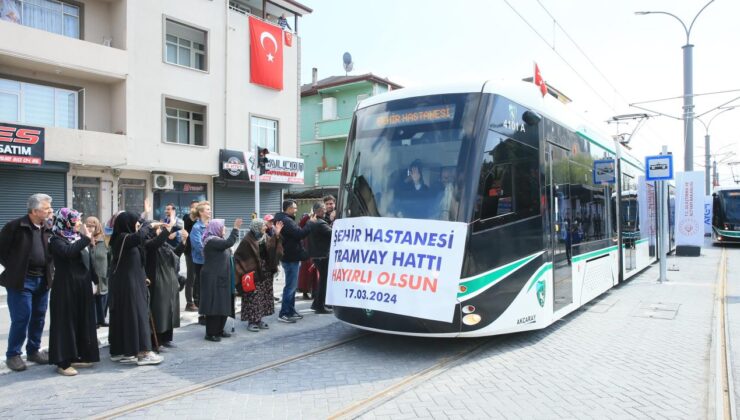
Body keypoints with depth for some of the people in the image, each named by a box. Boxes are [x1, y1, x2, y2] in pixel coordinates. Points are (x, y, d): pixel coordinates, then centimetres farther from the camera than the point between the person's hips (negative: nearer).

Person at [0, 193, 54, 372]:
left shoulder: (48, 228, 6)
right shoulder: (15, 226, -10)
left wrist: (49, 268, 3)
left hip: (42, 280, 6)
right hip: (21, 280, -5)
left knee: (39, 317, 11)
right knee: (21, 318, -3)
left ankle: (33, 350, 26)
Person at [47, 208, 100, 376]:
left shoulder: (78, 238, 14)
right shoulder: (57, 240, -8)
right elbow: (68, 252, -30)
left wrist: (94, 281, 14)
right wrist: (85, 238, -25)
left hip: (82, 287, 8)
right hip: (65, 287, -8)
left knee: (82, 321, 11)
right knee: (66, 322, -4)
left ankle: (76, 356, 21)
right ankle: (63, 361, 1)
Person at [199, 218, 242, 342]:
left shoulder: (217, 240, 18)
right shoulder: (211, 241, -16)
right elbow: (229, 242, -29)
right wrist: (235, 228, -25)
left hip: (220, 278, 10)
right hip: (213, 279, -10)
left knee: (223, 305, 13)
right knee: (214, 305, -6)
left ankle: (219, 330, 22)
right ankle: (211, 333, 2)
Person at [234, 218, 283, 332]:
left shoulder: (266, 238, 6)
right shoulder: (247, 241, -15)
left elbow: (273, 250, 4)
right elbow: (238, 257, -14)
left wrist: (277, 235, -5)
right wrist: (245, 271, -16)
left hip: (266, 273, 7)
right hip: (253, 275, -7)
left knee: (264, 297, 11)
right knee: (253, 298, -2)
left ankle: (258, 319, 22)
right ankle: (251, 321, 9)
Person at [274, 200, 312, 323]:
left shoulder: (284, 219, 16)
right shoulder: (286, 221, -19)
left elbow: (296, 231, 17)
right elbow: (299, 234, -25)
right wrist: (310, 224, -16)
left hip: (290, 257, 11)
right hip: (291, 258, -11)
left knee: (292, 285, 16)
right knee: (290, 286, -7)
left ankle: (290, 311, 23)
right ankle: (283, 314, -3)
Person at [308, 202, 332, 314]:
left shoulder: (310, 222, 10)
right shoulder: (321, 223, -20)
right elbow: (333, 233, -23)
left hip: (315, 255, 10)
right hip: (323, 255, -10)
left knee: (322, 279, 18)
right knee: (324, 280, -1)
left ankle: (316, 303, 23)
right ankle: (320, 306, 3)